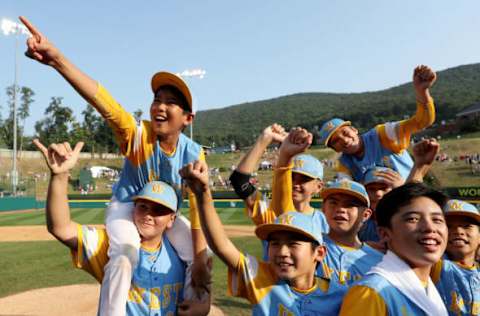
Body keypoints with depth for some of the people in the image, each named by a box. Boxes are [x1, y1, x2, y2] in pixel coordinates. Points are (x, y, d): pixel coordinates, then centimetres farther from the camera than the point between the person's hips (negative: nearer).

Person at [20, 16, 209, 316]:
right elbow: (104, 101, -43)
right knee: (124, 257, -30)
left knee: (201, 259, -8)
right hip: (126, 207, -2)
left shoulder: (194, 153, -21)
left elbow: (199, 205, -21)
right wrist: (58, 59, -59)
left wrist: (199, 260, -27)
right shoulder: (137, 133, -26)